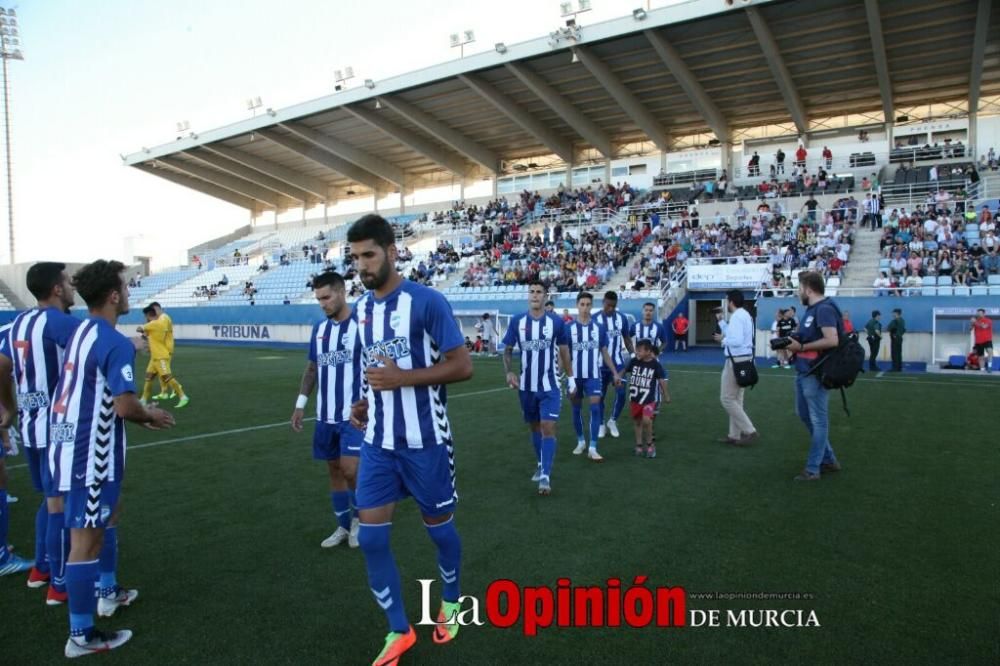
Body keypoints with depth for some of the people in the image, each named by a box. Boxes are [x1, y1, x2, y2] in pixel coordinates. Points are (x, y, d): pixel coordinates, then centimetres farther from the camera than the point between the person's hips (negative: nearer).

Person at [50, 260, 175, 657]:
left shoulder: (81, 332, 9)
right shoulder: (116, 344, -20)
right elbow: (125, 407, -25)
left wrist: (139, 415, 15)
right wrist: (150, 415, -4)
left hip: (72, 444, 10)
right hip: (89, 453, -10)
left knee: (108, 514, 27)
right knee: (86, 540, -1)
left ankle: (108, 592, 42)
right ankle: (81, 636, 10)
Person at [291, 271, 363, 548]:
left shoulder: (361, 325, -9)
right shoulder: (319, 328, 10)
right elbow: (311, 369, 18)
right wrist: (301, 403, 10)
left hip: (354, 415, -6)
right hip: (325, 416, 6)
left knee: (350, 470, -11)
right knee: (334, 469, 12)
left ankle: (358, 516, 17)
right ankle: (343, 526, 26)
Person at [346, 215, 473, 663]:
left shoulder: (427, 301, -14)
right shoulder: (362, 308, 7)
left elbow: (462, 366, -15)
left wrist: (402, 378, -23)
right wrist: (365, 402, 5)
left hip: (424, 440, -5)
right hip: (378, 442, 6)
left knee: (438, 526, 13)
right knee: (371, 536, 2)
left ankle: (451, 602, 42)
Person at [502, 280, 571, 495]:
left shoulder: (556, 322, -4)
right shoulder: (517, 321, -2)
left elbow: (564, 350, 6)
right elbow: (508, 350, 5)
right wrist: (508, 372, -11)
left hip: (549, 386, -2)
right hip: (526, 386, 2)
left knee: (548, 427, -11)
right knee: (534, 426, 16)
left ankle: (546, 476, -10)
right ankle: (541, 465, 36)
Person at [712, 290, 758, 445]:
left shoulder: (736, 317, -18)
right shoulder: (744, 315, 14)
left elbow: (736, 341, -28)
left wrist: (722, 340, -12)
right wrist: (721, 320, 17)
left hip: (736, 361, -11)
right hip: (742, 360, 11)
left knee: (726, 399, -5)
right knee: (735, 399, 15)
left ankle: (749, 431, -4)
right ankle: (735, 435, 20)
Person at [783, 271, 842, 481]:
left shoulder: (824, 309, -17)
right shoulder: (811, 309, 13)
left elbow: (832, 340, -26)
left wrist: (801, 347, -20)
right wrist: (793, 341, 1)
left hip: (816, 374, -11)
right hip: (804, 372, 11)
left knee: (818, 420, 0)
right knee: (804, 414, 19)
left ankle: (813, 469, 8)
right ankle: (828, 459, 32)